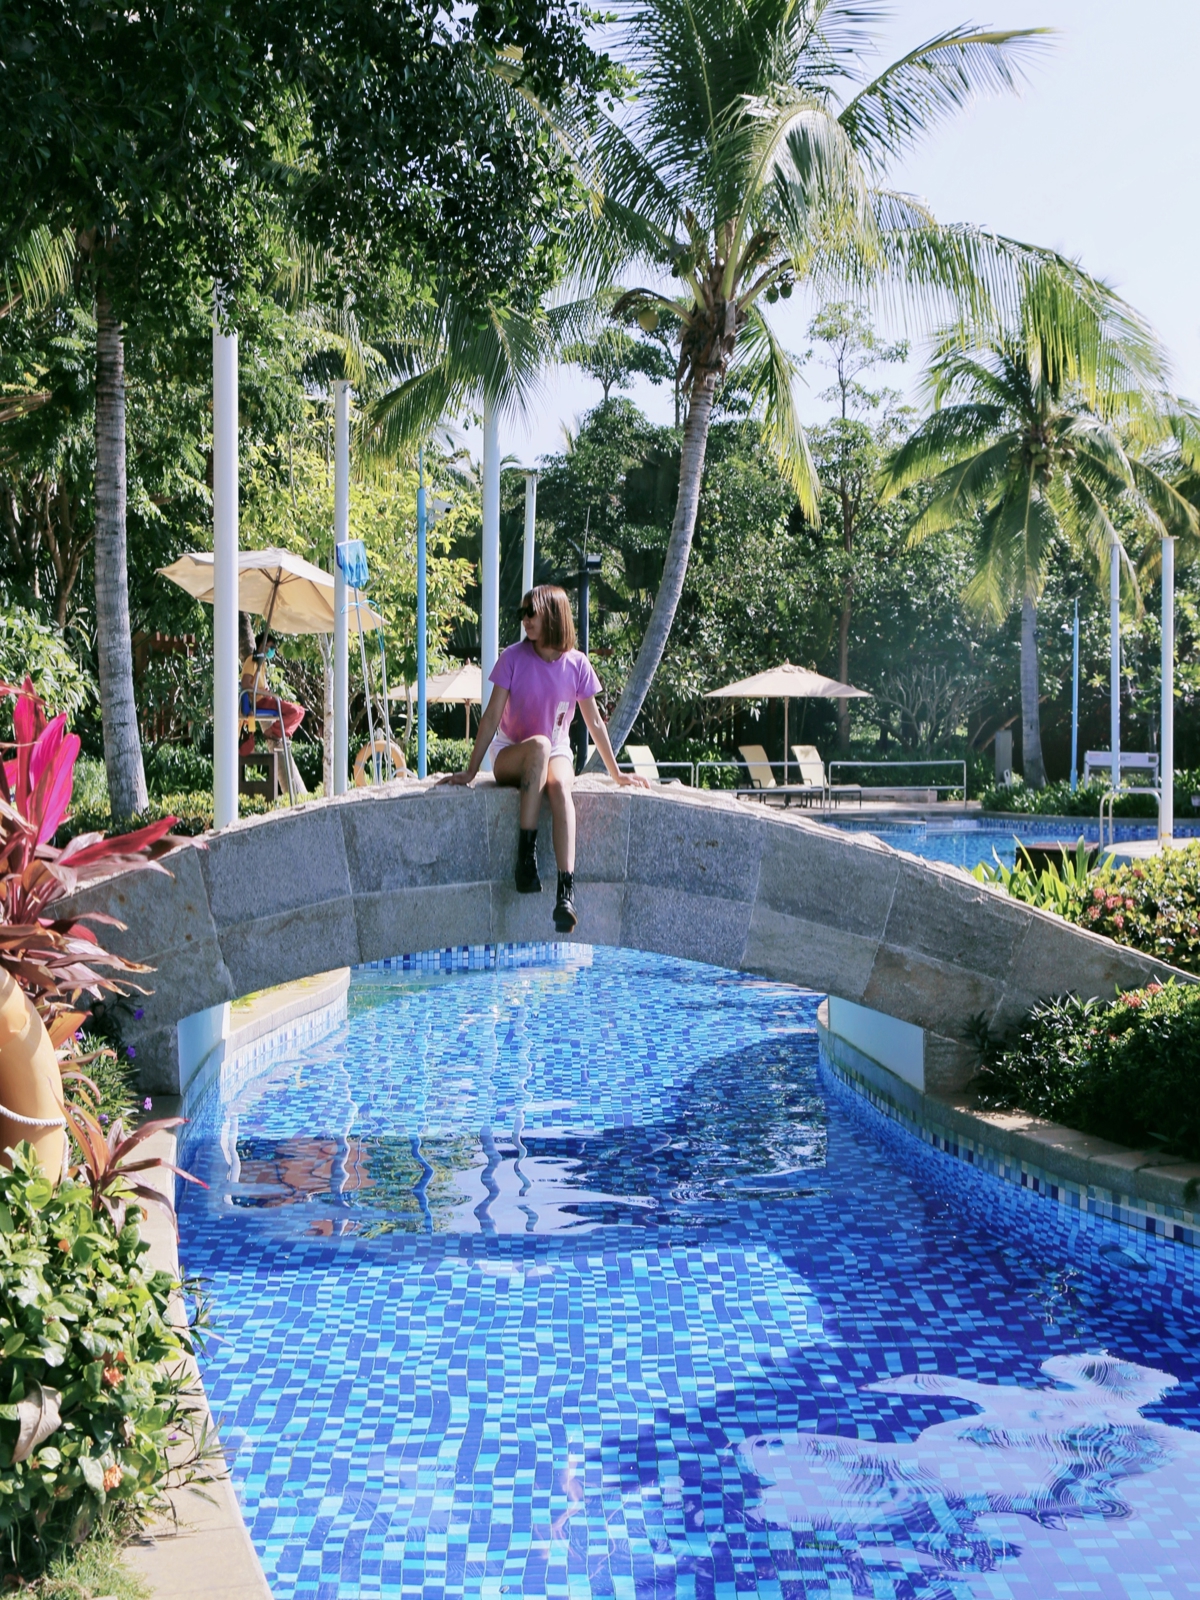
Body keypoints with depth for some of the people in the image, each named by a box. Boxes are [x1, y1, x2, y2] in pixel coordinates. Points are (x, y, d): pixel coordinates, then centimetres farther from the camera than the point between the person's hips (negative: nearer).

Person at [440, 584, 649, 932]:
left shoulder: (577, 665, -4)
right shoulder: (514, 657, -7)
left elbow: (595, 723, 6)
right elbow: (492, 717, -8)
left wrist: (616, 774, 10)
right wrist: (470, 772, -12)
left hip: (556, 755, 1)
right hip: (510, 757, -1)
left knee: (558, 785, -37)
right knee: (539, 744, -38)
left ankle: (566, 891, -46)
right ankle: (526, 852, -39)